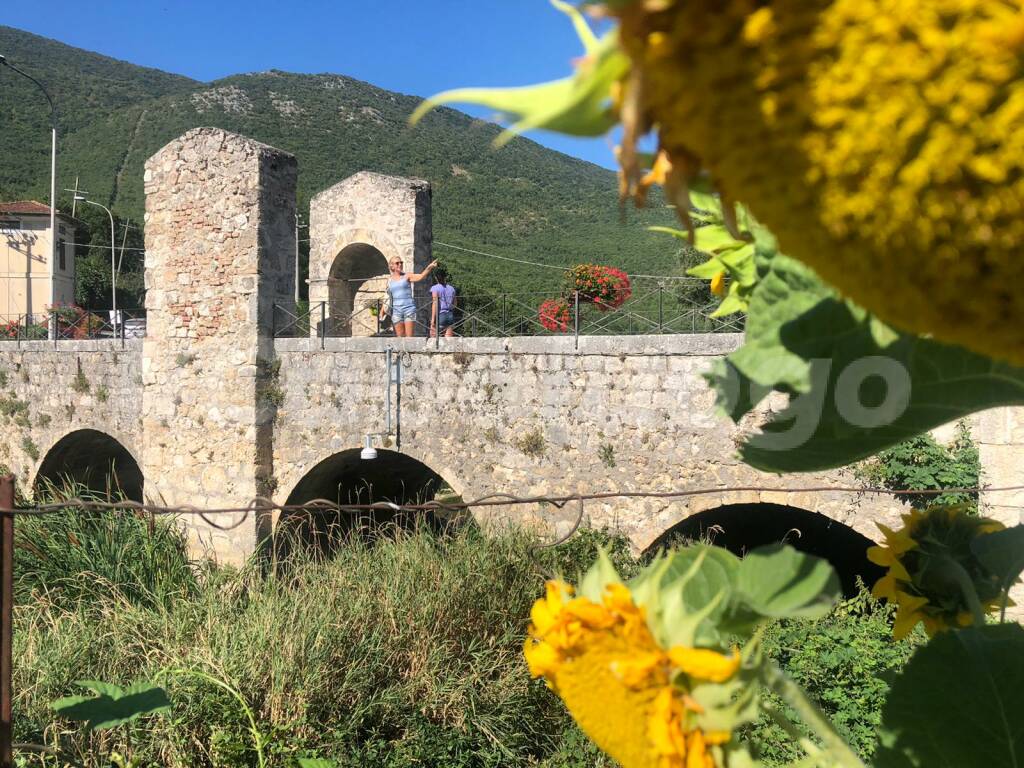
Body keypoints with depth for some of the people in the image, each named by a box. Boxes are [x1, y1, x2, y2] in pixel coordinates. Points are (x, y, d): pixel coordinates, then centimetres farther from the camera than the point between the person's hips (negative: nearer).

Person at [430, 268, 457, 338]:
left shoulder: (435, 288, -4)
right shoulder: (451, 288, 10)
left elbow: (435, 303, -11)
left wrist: (433, 319, -11)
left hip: (440, 315, -4)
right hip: (450, 315, 4)